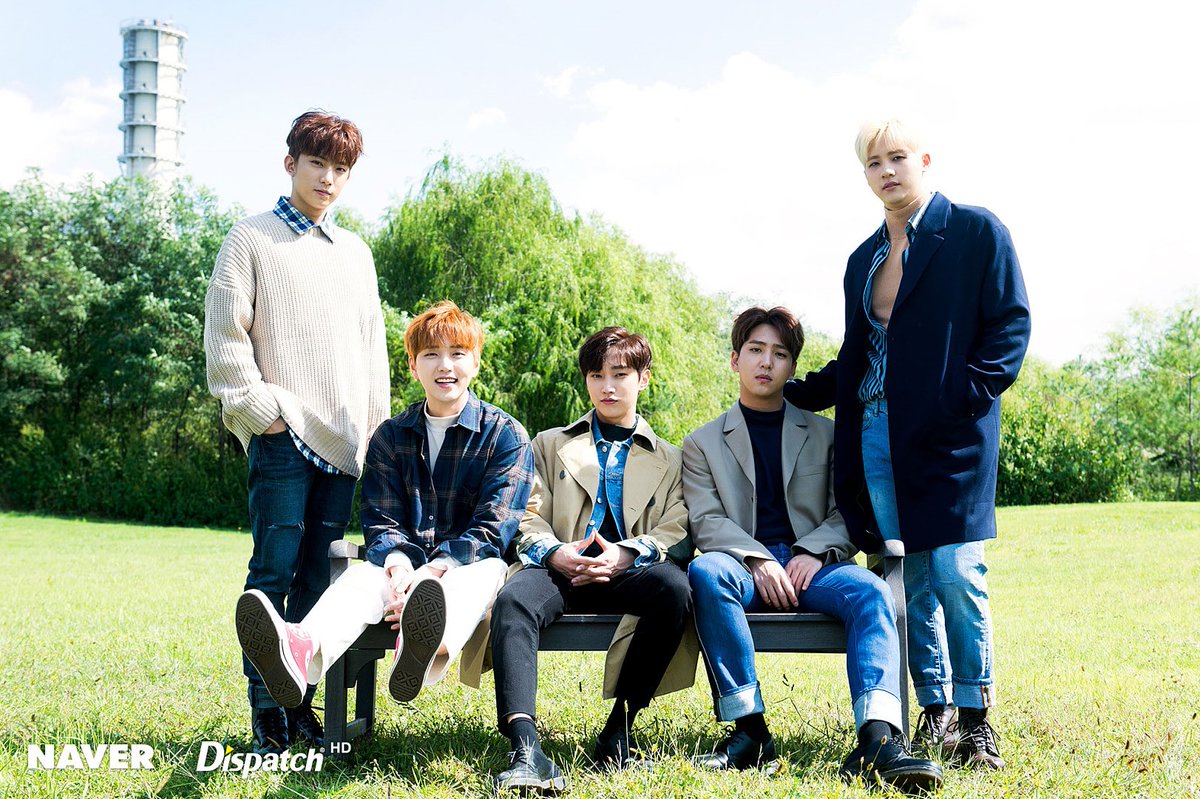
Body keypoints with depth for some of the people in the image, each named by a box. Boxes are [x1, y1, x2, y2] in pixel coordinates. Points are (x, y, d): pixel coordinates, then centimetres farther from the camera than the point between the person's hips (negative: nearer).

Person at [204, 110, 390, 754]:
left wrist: (378, 426, 14)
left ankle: (299, 701, 12)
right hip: (282, 435, -5)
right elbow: (224, 338, -2)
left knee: (319, 573, 6)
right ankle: (265, 713, -3)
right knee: (275, 568, -8)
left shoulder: (355, 252, 19)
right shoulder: (251, 239, 4)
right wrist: (265, 410, -9)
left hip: (342, 438, 5)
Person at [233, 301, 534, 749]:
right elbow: (381, 522, 5)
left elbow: (493, 528, -7)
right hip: (408, 566, 3)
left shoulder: (506, 435, 3)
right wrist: (399, 563, -21)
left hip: (469, 568, -2)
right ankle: (302, 653, -68)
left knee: (487, 569, -38)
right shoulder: (390, 437, 13)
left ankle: (427, 653, -77)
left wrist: (433, 570, -25)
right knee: (364, 573, -32)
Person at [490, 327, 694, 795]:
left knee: (674, 587, -35)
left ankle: (619, 727, -25)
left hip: (626, 574, 0)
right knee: (513, 600, -35)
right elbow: (529, 520, 13)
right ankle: (527, 750, -47)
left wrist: (626, 555, -12)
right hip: (561, 568, 0)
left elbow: (677, 535, 9)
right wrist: (555, 553, -10)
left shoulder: (669, 460, 25)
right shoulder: (550, 445, 26)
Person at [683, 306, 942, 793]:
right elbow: (706, 520, 2)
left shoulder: (825, 434, 20)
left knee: (870, 592, -31)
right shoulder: (703, 443, 16)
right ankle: (749, 731, -35)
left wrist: (812, 552, -10)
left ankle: (878, 740, -48)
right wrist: (757, 560, -16)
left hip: (811, 564, 1)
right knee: (705, 571, -36)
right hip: (744, 565, -1)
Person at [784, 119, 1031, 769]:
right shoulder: (862, 260, 20)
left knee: (955, 574, -9)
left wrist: (967, 394, -13)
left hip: (948, 434, -5)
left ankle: (974, 721, 3)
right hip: (875, 436, 5)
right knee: (911, 582, 5)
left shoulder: (976, 231, 3)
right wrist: (790, 392, 15)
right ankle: (934, 714, 13)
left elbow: (1010, 324, -3)